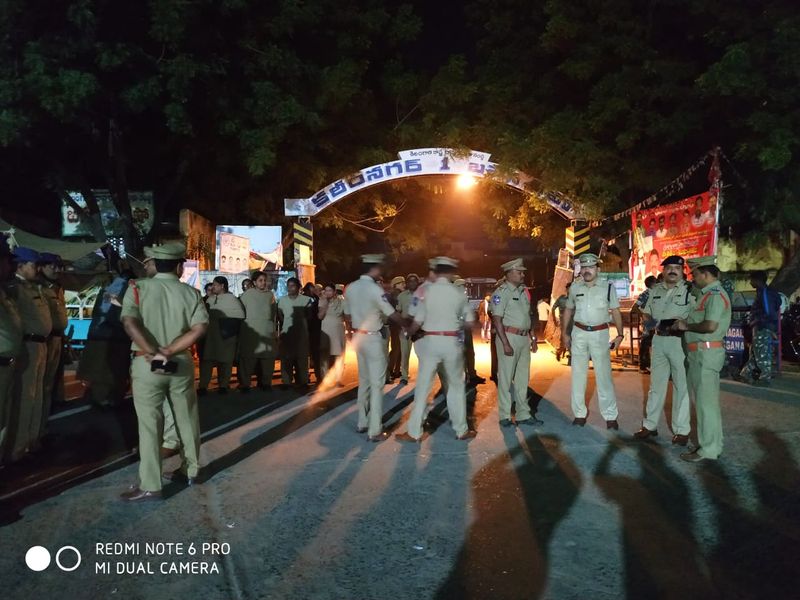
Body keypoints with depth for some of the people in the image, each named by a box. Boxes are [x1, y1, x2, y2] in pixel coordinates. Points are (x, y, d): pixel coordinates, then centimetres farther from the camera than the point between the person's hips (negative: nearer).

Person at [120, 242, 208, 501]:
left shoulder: (138, 287, -4)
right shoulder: (190, 292, 0)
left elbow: (130, 323, -20)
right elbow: (200, 327, -13)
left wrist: (153, 353, -18)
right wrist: (169, 351, -15)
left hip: (147, 364, -2)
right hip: (181, 363, 2)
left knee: (149, 425, 3)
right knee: (187, 419, 15)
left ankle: (150, 486, 6)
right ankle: (190, 470, 28)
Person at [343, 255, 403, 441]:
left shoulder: (350, 288, 4)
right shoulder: (375, 289, -18)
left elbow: (347, 316, 12)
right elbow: (393, 314, -13)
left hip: (358, 337, 7)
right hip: (373, 339, -7)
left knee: (364, 380, 18)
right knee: (377, 384, -2)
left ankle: (362, 423, 25)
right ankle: (375, 431, 1)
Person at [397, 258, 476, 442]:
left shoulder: (426, 291, -4)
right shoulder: (459, 292, -2)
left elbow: (417, 322, -4)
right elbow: (469, 323, 2)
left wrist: (409, 333, 16)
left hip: (431, 341, 0)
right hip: (452, 342, 1)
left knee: (423, 387, 6)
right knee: (456, 386, 14)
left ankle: (414, 432, 10)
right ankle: (461, 430, 22)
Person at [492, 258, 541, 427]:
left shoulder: (523, 291, 15)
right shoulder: (501, 292, -9)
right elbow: (497, 319, -15)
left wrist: (532, 337, 16)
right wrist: (505, 343, -20)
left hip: (524, 338, 8)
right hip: (509, 337, -8)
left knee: (523, 378, 12)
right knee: (506, 377, 0)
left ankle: (523, 415, 20)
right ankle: (505, 416, 9)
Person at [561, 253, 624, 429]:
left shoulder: (608, 287, -2)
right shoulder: (575, 287, 5)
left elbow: (616, 311, 2)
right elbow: (568, 310, 15)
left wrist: (620, 335, -3)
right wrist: (564, 333, 9)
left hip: (600, 333, -3)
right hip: (579, 333, 3)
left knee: (604, 375, -2)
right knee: (578, 375, 6)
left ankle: (610, 416, 7)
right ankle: (579, 413, 16)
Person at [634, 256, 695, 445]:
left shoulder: (689, 290, -5)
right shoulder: (655, 290, 12)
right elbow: (647, 312, 22)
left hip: (680, 341, -5)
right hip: (658, 339, 6)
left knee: (681, 385, 2)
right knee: (656, 384, 13)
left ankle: (681, 430, 12)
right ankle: (650, 425, 23)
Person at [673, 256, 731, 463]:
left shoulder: (715, 294, -14)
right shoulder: (709, 293, 17)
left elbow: (711, 326, -25)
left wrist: (686, 326, -12)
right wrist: (686, 323, 6)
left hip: (707, 352, -10)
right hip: (700, 352, 10)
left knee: (706, 401, -4)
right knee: (703, 400, 16)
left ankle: (709, 449, 4)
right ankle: (709, 443, 27)